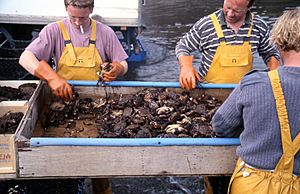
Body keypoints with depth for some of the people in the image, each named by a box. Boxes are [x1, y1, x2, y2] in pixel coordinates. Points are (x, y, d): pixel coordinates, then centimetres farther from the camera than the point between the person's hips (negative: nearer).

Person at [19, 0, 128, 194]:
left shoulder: (105, 32, 0)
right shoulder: (54, 30, -4)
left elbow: (123, 64, 7)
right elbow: (26, 58, -13)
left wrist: (118, 69, -19)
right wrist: (52, 77, -30)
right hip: (63, 101, 0)